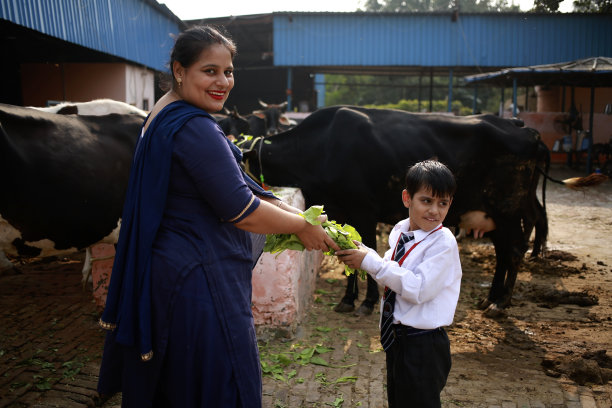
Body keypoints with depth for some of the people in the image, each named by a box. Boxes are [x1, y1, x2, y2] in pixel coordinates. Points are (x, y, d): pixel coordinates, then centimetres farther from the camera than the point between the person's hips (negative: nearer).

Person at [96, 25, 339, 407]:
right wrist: (301, 226, -7)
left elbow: (228, 182, 13)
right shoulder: (194, 128, -22)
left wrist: (287, 208, 7)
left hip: (167, 271, 10)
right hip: (199, 279, -10)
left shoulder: (164, 115, 10)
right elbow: (240, 212, -22)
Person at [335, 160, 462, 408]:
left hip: (423, 345, -8)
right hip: (395, 339, 8)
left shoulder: (444, 242, -19)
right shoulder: (399, 231, 4)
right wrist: (361, 253, -4)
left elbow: (419, 289, -27)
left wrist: (371, 262, -26)